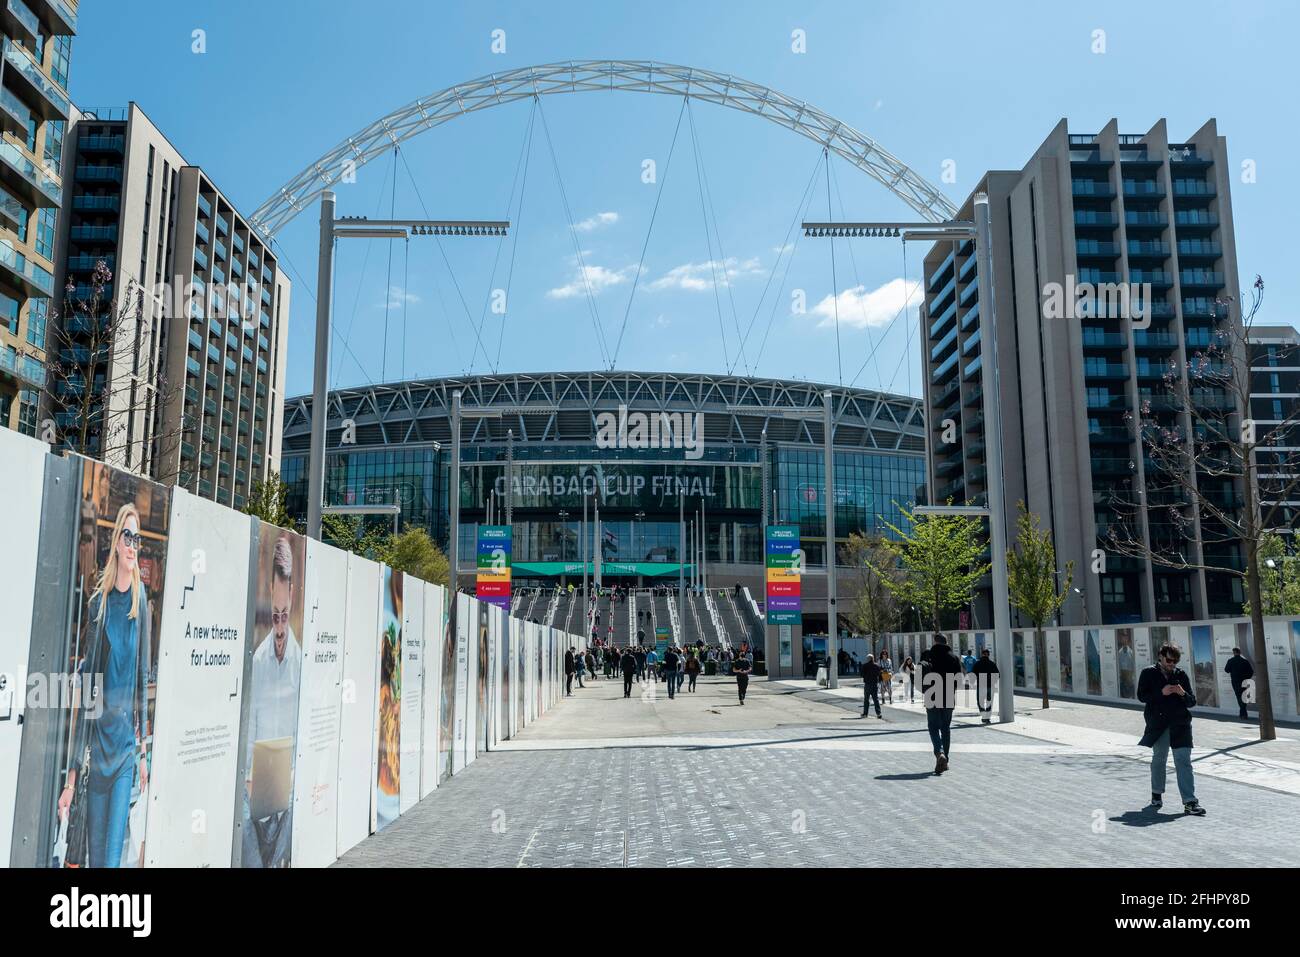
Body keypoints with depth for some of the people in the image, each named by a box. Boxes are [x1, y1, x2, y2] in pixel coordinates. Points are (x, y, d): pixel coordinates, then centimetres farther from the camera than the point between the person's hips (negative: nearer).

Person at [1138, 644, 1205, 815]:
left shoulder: (1181, 674, 8)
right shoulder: (1148, 673, 2)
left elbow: (1192, 702, 9)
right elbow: (1142, 696, -4)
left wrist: (1183, 694, -12)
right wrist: (1161, 693, -16)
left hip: (1180, 724, 1)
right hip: (1158, 723, -1)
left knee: (1184, 761, -6)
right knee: (1158, 759, 12)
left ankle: (1190, 802, -9)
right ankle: (1156, 794, 30)